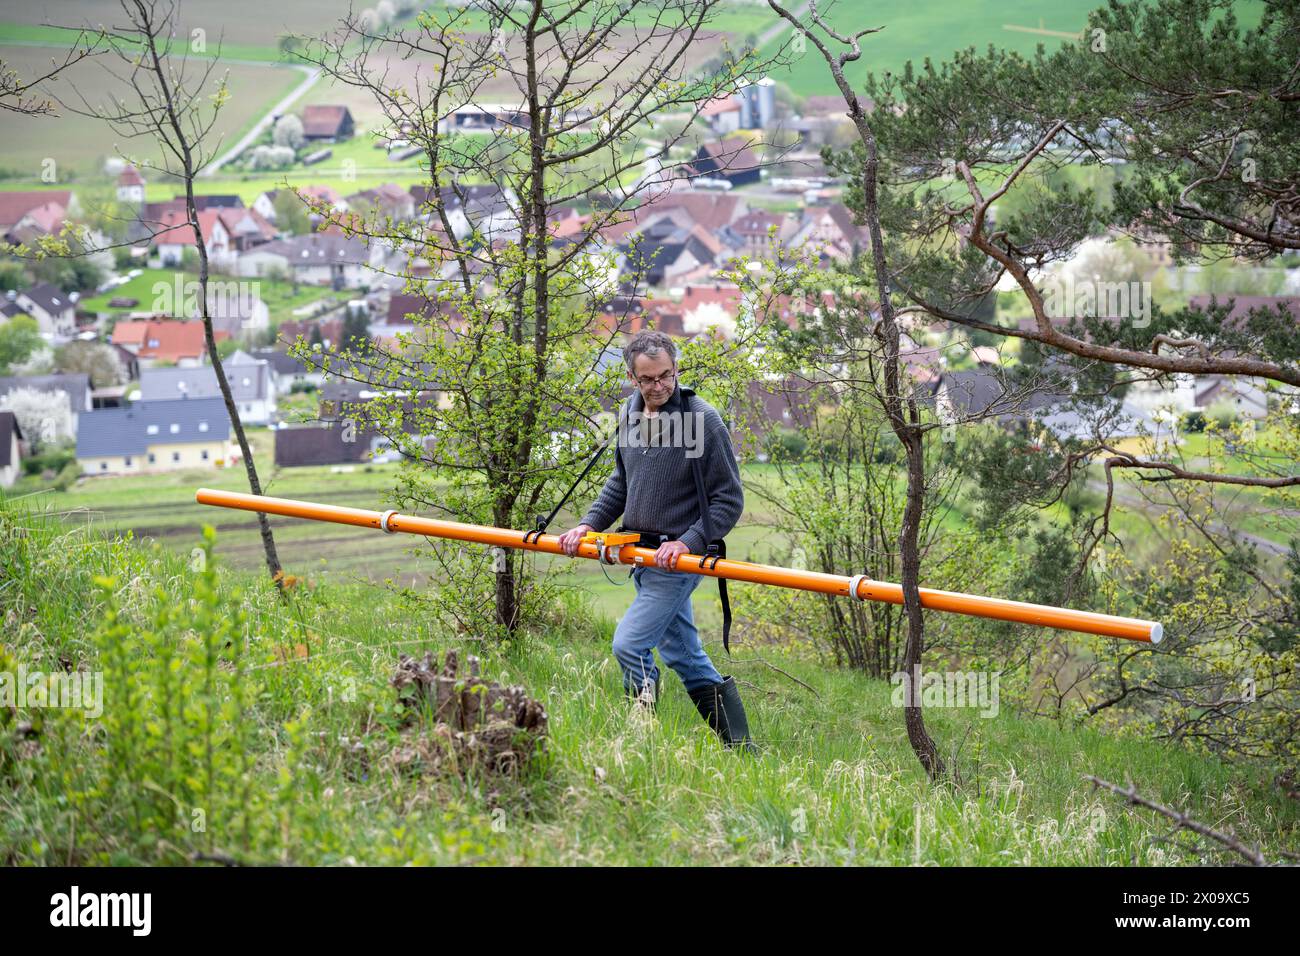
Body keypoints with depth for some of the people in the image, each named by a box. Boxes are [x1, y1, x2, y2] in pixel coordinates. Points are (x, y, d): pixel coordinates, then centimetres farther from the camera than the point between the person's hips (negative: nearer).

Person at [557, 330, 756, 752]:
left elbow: (729, 500, -11)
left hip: (677, 558, -7)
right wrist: (589, 524, 9)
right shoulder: (629, 413, 8)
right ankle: (741, 750, 15)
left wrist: (687, 543, -20)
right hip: (644, 556, 7)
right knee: (686, 658, 9)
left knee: (628, 644, -15)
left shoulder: (703, 420, -14)